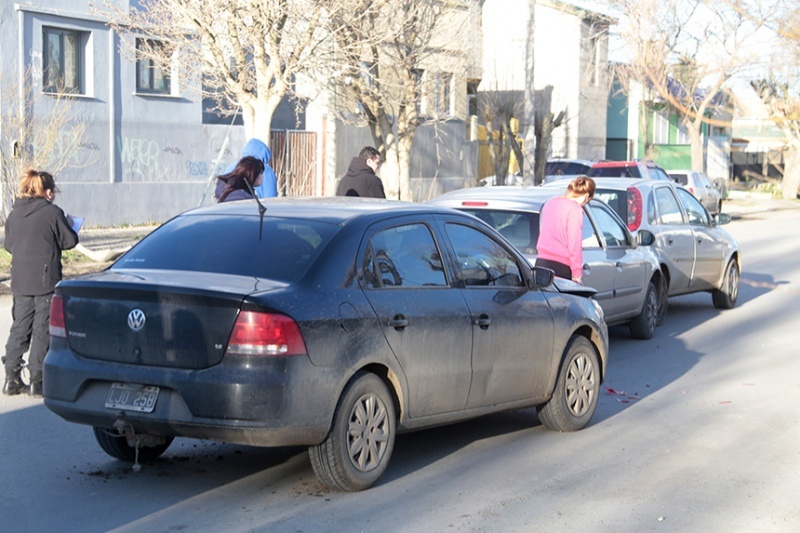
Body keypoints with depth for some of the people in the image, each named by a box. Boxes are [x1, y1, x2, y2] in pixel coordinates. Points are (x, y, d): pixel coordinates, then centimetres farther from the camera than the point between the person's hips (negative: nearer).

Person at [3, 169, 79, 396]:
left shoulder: (14, 214, 7)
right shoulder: (53, 212, -10)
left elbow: (8, 244, 15)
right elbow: (69, 241, -4)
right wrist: (68, 226, 15)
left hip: (19, 281, 5)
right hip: (46, 281, -5)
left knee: (20, 326, 12)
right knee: (42, 328, 1)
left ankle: (12, 378, 12)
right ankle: (36, 380, 1)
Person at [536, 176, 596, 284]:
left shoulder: (550, 203, 13)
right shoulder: (575, 209, -11)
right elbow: (574, 244, -14)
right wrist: (577, 274, -10)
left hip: (541, 262, 7)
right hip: (561, 267, -7)